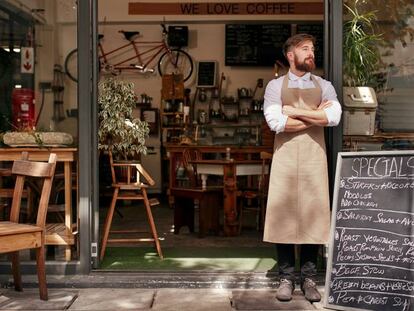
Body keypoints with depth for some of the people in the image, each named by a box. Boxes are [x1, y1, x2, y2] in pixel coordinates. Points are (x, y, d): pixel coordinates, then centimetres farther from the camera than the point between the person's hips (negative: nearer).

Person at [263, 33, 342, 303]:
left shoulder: (324, 86, 12)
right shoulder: (276, 86, 7)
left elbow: (334, 117, -8)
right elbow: (276, 123, -10)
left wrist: (295, 111, -8)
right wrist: (316, 116, -5)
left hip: (314, 157, 1)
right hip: (285, 157, -1)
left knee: (313, 213, 1)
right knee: (283, 214, -2)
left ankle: (309, 278, 11)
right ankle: (287, 277, 8)